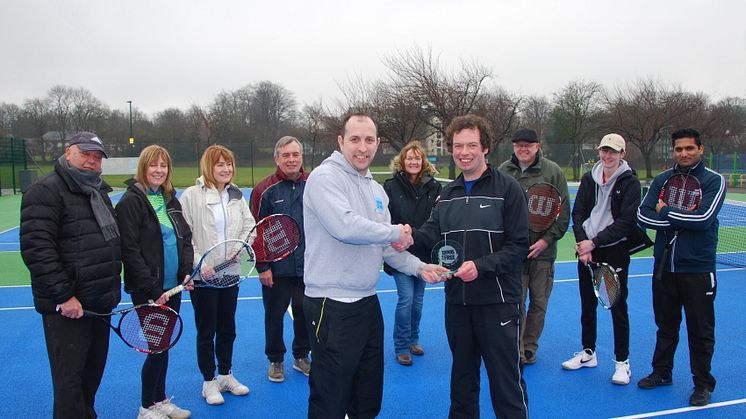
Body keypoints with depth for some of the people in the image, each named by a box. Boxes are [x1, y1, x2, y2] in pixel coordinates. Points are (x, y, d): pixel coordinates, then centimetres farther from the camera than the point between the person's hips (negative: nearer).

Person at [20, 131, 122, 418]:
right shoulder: (45, 191, -11)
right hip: (67, 308, -8)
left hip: (99, 304, 8)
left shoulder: (99, 192, 16)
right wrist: (64, 295, -22)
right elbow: (37, 249, -20)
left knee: (93, 372, 18)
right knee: (70, 380, -1)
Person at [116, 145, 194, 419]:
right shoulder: (131, 201, -11)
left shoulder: (170, 200, 10)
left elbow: (186, 239, 13)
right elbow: (130, 250, -15)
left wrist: (187, 272, -2)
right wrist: (153, 289, -17)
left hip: (172, 286, 6)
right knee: (159, 346, 1)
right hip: (148, 291, -6)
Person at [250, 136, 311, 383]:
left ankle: (301, 357, 34)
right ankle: (276, 360, 30)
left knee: (304, 313, 14)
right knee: (274, 315, 12)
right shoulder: (265, 190, -8)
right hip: (276, 269, -2)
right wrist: (262, 267, -9)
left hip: (309, 267, 2)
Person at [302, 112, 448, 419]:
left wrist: (419, 267, 2)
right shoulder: (325, 177, -13)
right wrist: (396, 232, -15)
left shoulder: (376, 189, 13)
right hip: (332, 305, -8)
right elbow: (345, 227, -29)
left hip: (368, 302, 8)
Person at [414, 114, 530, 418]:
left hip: (497, 301, -5)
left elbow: (519, 245, -11)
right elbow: (432, 232, -1)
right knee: (462, 374, 21)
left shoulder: (507, 188, -7)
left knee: (505, 378, 4)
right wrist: (410, 236, -22)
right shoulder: (448, 193, 10)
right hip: (456, 300, 6)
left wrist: (480, 266, -23)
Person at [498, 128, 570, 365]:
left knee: (539, 303, 11)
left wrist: (547, 239, -10)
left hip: (542, 250, 0)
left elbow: (564, 211, -1)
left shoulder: (553, 171, -1)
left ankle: (529, 347, 27)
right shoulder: (503, 171, 2)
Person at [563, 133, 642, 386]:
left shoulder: (630, 182, -5)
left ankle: (622, 362, 17)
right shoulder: (589, 179, 7)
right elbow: (578, 213, 4)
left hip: (615, 253, -4)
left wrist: (595, 242, -16)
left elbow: (625, 222, -12)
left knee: (618, 307, 3)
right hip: (587, 251, 4)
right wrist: (582, 242, -10)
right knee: (587, 305, 13)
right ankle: (588, 353, 29)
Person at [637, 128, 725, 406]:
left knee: (700, 330, 7)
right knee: (665, 325, 16)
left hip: (697, 269, -4)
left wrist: (665, 211, -10)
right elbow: (643, 215, -4)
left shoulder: (714, 181, -5)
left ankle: (703, 384, 23)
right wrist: (679, 221, -15)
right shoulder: (662, 180, 6)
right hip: (664, 266, 4)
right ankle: (662, 372, 32)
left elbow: (703, 218, -20)